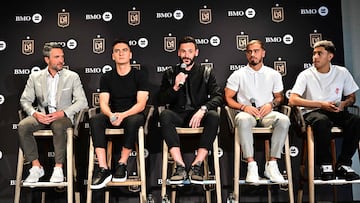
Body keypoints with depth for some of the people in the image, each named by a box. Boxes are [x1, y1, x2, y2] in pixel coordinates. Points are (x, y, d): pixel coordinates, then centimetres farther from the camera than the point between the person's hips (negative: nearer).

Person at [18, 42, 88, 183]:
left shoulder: (72, 76, 4)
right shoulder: (35, 77, 10)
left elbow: (82, 102, -3)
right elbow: (25, 100, 8)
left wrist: (62, 113, -18)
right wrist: (35, 114, -14)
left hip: (63, 117, -2)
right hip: (42, 116, 3)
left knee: (58, 126, -37)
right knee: (22, 126, -26)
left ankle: (58, 168, -25)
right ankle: (36, 166, -14)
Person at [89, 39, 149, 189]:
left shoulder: (139, 75, -1)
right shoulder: (107, 77, 9)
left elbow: (141, 104, -10)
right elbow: (103, 103, -1)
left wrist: (123, 115, -27)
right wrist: (111, 115, -25)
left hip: (134, 114, -3)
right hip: (113, 116, 3)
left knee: (133, 121, -38)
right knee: (95, 120, -28)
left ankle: (122, 164, -22)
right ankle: (103, 169, -31)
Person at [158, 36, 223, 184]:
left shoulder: (207, 73, 12)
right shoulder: (170, 74, 14)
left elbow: (218, 96, 0)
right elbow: (161, 100, 6)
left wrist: (203, 109, -19)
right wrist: (176, 87, -11)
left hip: (199, 115, 0)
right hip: (178, 115, 1)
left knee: (213, 116, -33)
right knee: (164, 115, -33)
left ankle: (196, 165, -31)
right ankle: (180, 166, -35)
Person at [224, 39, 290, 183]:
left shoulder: (274, 74, 14)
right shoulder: (238, 75, 8)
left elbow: (279, 97, 20)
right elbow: (228, 98, 5)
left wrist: (271, 104, -3)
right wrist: (244, 107, -12)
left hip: (267, 113, 2)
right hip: (246, 112, -2)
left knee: (284, 120, -31)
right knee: (243, 119, -39)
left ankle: (272, 164, -25)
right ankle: (251, 165, -35)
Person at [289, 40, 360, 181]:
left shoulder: (342, 73, 9)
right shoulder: (306, 75, -1)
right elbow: (292, 100, -11)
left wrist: (343, 104, -7)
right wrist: (321, 104, -14)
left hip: (336, 112, 3)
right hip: (312, 112, -3)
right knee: (322, 121, -38)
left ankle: (343, 165, -14)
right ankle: (325, 165, -20)